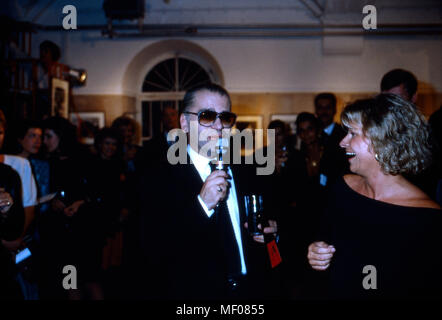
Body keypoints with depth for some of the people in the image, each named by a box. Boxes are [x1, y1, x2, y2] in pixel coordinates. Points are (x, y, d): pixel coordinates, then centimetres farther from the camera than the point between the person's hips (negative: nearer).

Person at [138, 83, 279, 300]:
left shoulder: (246, 175, 1)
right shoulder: (158, 181, -15)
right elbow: (152, 254, -25)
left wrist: (270, 233, -10)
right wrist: (201, 205, -30)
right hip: (192, 292, -4)